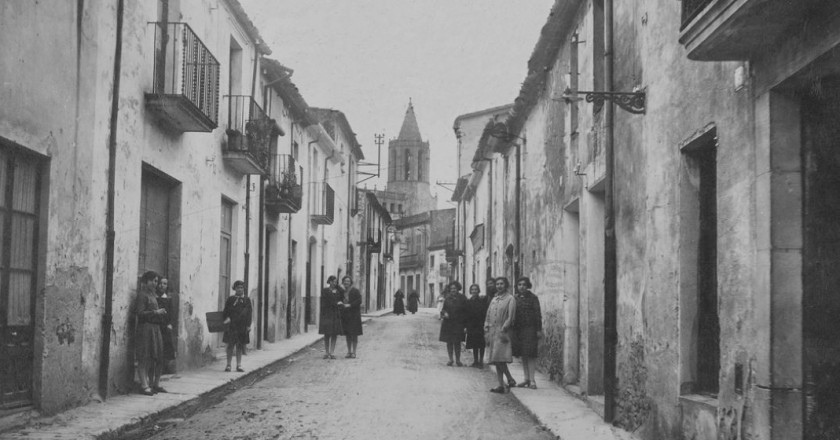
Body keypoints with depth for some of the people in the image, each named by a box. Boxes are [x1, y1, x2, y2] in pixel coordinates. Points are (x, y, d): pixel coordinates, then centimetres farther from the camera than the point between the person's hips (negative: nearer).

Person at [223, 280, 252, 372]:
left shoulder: (247, 300, 9)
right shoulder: (230, 299, 8)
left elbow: (249, 313, 6)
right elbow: (225, 312, 7)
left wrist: (248, 325, -2)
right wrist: (227, 318, -11)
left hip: (242, 326, 1)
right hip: (231, 326, -1)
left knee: (240, 346, 4)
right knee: (230, 345, -2)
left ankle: (239, 365, 8)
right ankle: (228, 365, 3)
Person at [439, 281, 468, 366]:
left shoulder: (462, 298, -1)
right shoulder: (447, 298, 4)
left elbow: (465, 311, -1)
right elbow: (443, 309, 11)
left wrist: (465, 325, -7)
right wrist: (444, 313, -13)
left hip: (458, 324, -2)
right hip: (448, 323, 2)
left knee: (457, 342, 1)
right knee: (449, 342, 6)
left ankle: (458, 360, 11)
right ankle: (450, 359, 16)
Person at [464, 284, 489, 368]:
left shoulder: (483, 300, -4)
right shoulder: (468, 302, 8)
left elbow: (486, 312, -9)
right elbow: (466, 314, 7)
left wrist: (485, 324, -17)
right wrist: (466, 326, 2)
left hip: (481, 325, -4)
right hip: (472, 326, 4)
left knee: (481, 344, 0)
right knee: (474, 345, 9)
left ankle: (481, 361, 6)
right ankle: (475, 361, 17)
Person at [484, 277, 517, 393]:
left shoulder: (510, 299, -2)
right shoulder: (494, 299, 18)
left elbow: (510, 317, -9)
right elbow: (488, 316, 17)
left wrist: (503, 329, -16)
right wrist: (486, 330, 7)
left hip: (502, 332, -7)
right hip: (493, 332, 7)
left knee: (499, 359, -16)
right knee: (496, 360, 5)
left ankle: (510, 379, -3)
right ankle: (501, 385, 9)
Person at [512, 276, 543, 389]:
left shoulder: (533, 298, -2)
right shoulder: (515, 299, 11)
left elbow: (538, 314, -4)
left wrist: (539, 330, -9)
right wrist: (511, 329, 11)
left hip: (530, 329, -5)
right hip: (518, 329, 5)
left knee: (530, 354, -8)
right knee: (523, 355, 7)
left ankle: (532, 380, -7)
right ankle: (526, 379, 13)